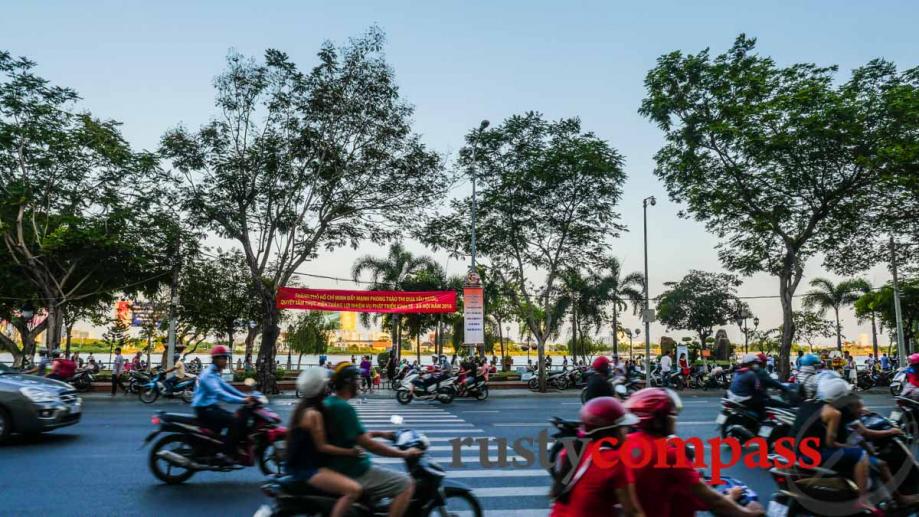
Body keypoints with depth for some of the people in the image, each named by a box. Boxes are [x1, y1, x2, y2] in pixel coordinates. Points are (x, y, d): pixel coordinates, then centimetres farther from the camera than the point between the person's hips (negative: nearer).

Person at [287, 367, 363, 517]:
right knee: (353, 490, -25)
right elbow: (322, 447, -19)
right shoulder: (313, 414, -20)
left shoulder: (304, 405, 8)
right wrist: (350, 452, -19)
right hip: (307, 469, -10)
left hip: (301, 463, 10)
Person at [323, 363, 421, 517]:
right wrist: (404, 454, -17)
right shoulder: (343, 407, -24)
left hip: (339, 466, 10)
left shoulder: (328, 402, 7)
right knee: (406, 484, -11)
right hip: (352, 472, -10)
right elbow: (367, 444, -26)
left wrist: (380, 433, 19)